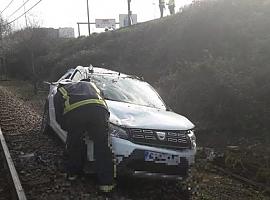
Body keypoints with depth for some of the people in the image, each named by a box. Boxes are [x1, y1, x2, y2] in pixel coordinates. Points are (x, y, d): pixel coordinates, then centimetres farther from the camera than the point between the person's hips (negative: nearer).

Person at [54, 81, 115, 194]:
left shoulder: (60, 92, 35)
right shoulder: (90, 84, 43)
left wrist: (69, 129, 41)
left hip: (73, 111, -1)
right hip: (98, 109, 1)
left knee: (73, 144, 22)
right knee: (102, 147, 5)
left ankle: (72, 173, 38)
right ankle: (106, 183, 6)